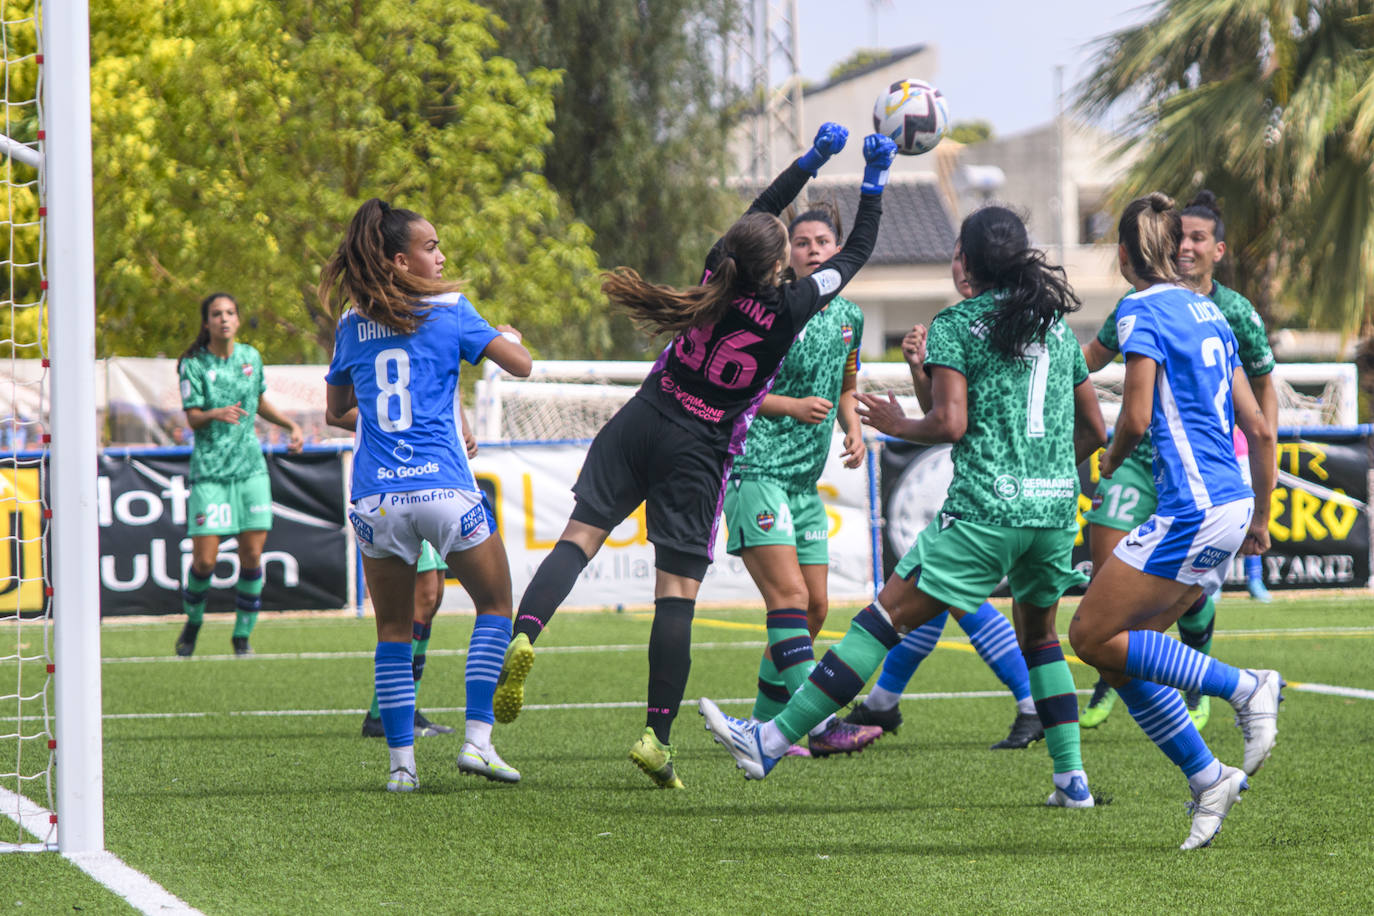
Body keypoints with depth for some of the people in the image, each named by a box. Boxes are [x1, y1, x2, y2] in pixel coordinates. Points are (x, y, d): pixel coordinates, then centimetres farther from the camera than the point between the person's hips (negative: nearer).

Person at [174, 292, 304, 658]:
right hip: (209, 470, -3)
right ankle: (193, 621, 20)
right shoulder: (194, 364, -5)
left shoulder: (250, 357, 7)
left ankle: (242, 635, 10)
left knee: (252, 555, -4)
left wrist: (291, 425, 13)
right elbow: (192, 418, -10)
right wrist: (216, 414, -29)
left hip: (251, 467, 3)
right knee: (205, 560, -7)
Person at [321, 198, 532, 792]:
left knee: (393, 631, 12)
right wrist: (508, 334, 24)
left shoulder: (352, 325, 11)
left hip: (375, 495, 3)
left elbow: (335, 411, 21)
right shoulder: (448, 311, 0)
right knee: (495, 604, 14)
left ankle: (401, 762, 6)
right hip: (444, 489, -3)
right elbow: (520, 364, 2)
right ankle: (476, 739, 2)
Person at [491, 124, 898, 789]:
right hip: (697, 454, -4)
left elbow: (761, 209, 19)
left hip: (641, 422, 4)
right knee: (677, 593, -3)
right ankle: (657, 735, -6)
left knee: (580, 536, 0)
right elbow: (857, 252, 3)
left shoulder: (719, 273, -1)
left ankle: (524, 632, -26)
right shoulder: (790, 307, -12)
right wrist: (874, 178, 12)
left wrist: (814, 158, 22)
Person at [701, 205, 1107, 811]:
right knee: (1039, 635, 24)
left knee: (885, 618, -6)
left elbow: (950, 422, -13)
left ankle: (772, 741, -8)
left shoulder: (957, 325, -2)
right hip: (1057, 509, 6)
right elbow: (1094, 430, 19)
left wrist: (898, 425, 5)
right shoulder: (1057, 325, 15)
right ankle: (1072, 779, 17)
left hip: (986, 510, -6)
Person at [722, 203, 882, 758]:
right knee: (789, 596, -18)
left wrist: (853, 430, 7)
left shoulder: (847, 317, 12)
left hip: (805, 480, 8)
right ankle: (821, 726, -26)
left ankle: (764, 728, 16)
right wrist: (791, 405, -18)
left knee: (814, 609, 6)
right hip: (755, 468, -8)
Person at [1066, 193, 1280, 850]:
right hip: (1231, 506, 9)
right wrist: (1260, 518, 25)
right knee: (1122, 654, 11)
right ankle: (1206, 781, 7)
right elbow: (1258, 429, 18)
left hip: (1192, 509, -9)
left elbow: (1137, 419, -16)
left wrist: (1110, 461, 6)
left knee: (1093, 636, -4)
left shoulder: (1142, 311, -7)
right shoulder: (1207, 313, 17)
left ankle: (1245, 687, -8)